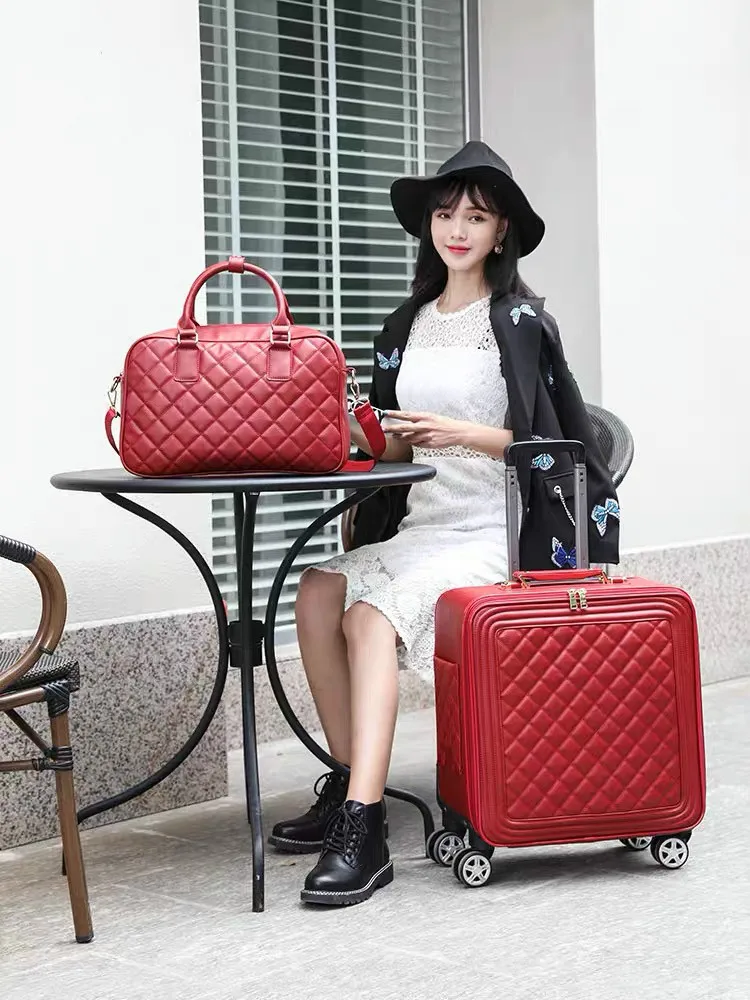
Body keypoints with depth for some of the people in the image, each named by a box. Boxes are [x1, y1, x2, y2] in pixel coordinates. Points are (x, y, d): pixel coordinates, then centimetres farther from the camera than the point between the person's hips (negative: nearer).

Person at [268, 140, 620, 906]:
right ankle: (348, 785, -12)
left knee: (373, 611, -30)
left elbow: (542, 439, -4)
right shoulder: (408, 325, 17)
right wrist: (371, 439, -5)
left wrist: (462, 433, -18)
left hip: (493, 533, -6)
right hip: (418, 526, 6)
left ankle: (361, 828, -34)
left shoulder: (519, 320, 0)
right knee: (319, 591, -21)